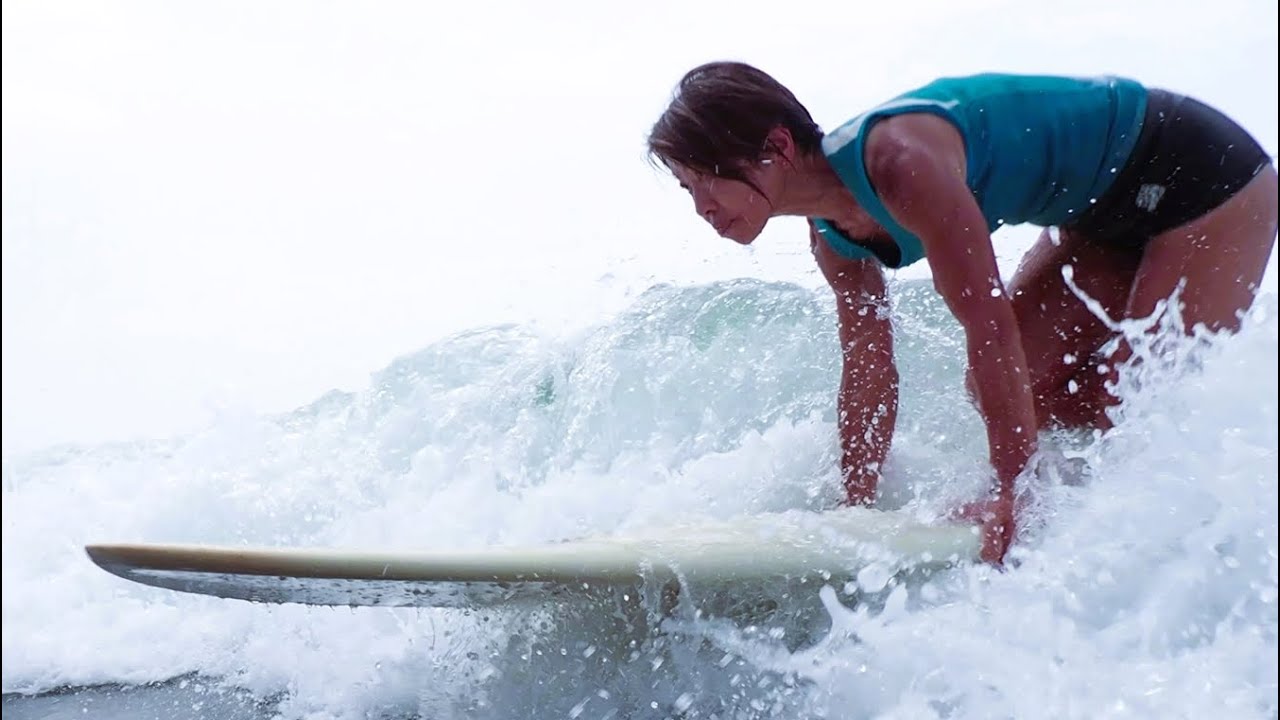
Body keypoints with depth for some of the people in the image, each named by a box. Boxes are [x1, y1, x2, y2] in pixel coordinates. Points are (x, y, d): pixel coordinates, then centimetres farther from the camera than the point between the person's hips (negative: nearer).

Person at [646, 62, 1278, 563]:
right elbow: (868, 371, 2)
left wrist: (1012, 490, -31)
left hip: (1210, 178, -9)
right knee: (998, 390, 6)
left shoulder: (899, 159, -34)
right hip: (1106, 215, 9)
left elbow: (988, 321, -34)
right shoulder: (832, 232, -5)